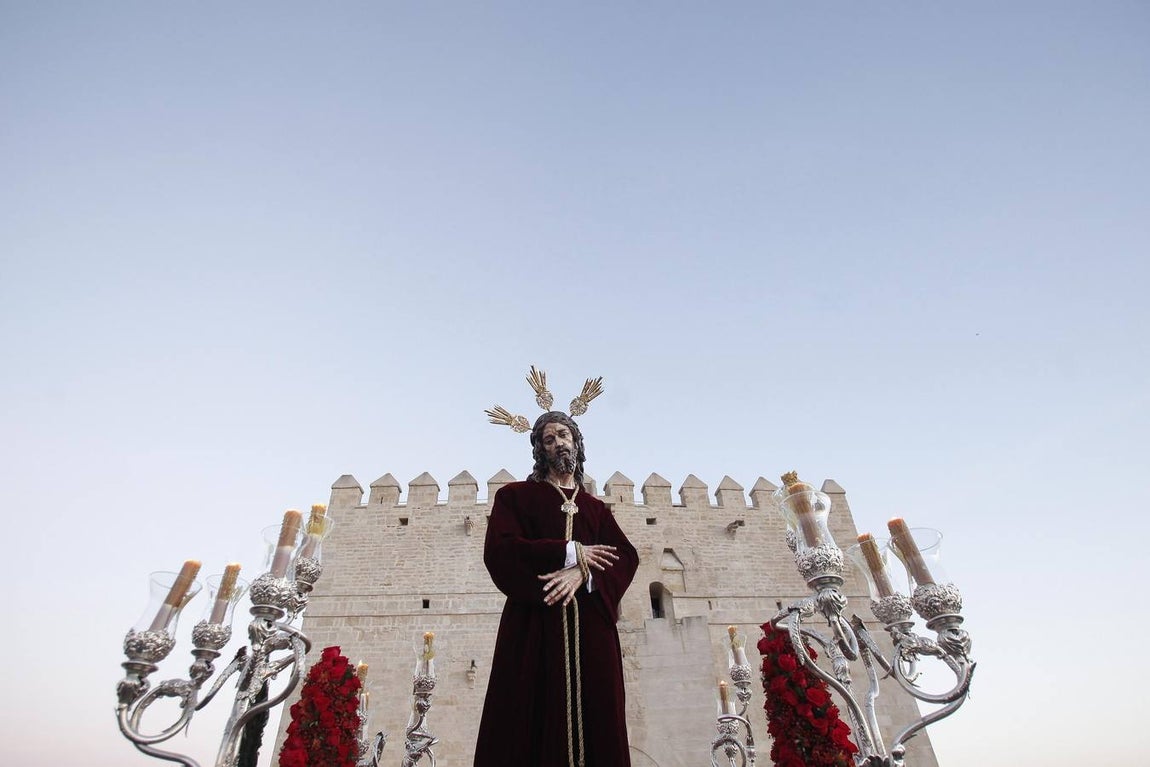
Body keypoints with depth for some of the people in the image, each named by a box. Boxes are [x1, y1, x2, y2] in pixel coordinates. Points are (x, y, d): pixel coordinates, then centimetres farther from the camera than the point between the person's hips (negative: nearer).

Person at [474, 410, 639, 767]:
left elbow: (627, 557, 5)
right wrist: (572, 553, -8)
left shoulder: (597, 508, 20)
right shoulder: (516, 495, 11)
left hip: (591, 630, 3)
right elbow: (498, 550, -6)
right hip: (534, 625, -3)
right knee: (532, 729, -6)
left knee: (595, 726, -1)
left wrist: (582, 574, -15)